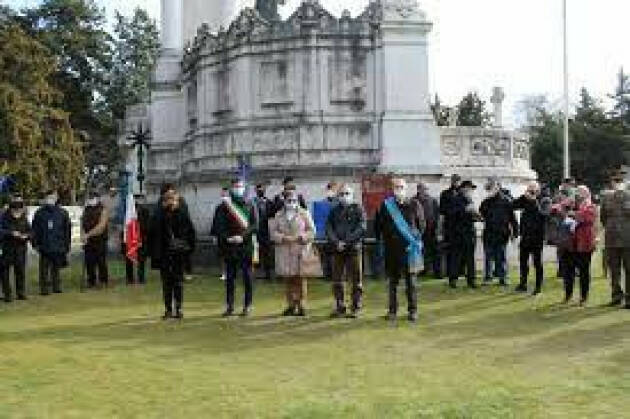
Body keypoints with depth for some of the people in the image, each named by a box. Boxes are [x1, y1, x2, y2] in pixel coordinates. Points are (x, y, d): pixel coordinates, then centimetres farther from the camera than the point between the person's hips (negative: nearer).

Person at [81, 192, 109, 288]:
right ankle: (91, 281, 13)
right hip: (88, 241, 5)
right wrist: (83, 235, -6)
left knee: (101, 262, -2)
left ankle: (103, 281, 7)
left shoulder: (102, 211, -3)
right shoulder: (86, 210, 13)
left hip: (100, 240, -5)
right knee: (89, 262, 5)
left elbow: (101, 226, -13)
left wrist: (88, 234, -18)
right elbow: (82, 225, 13)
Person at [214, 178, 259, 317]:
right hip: (229, 247, 0)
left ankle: (247, 306, 8)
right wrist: (227, 238, -14)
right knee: (230, 278, 5)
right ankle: (229, 306, 12)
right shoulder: (224, 206, 6)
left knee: (247, 277, 2)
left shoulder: (250, 206, 7)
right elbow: (218, 226, 1)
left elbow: (255, 226, -1)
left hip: (246, 246, 0)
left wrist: (242, 236, -14)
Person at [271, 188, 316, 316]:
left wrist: (301, 237, -12)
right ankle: (291, 306, 13)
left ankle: (301, 306, 1)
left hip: (300, 251, -2)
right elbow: (273, 232, 6)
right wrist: (284, 238, -11)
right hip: (284, 252, 2)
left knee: (300, 280, -3)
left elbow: (312, 231, 3)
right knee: (288, 280, 5)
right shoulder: (279, 215, 10)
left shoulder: (304, 214, 6)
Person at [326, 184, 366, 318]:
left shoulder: (358, 210, 2)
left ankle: (356, 308, 7)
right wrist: (336, 242, -13)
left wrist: (346, 241, -16)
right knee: (337, 280, 6)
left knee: (356, 280, 0)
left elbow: (361, 229, -8)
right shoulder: (334, 211, 12)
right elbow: (328, 228, 4)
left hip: (354, 248, -3)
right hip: (337, 250, 4)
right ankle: (340, 307, 15)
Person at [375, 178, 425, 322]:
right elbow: (378, 225, 12)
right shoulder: (386, 205, 1)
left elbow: (422, 224, 11)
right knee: (393, 281, 8)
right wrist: (382, 239, 9)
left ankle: (413, 310, 13)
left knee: (411, 281, 4)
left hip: (410, 248, 0)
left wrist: (416, 239, 7)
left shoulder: (414, 205, 1)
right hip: (392, 249, 1)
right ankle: (392, 310, 17)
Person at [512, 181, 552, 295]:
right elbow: (513, 206, 0)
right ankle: (523, 284, 26)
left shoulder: (545, 201, -5)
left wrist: (534, 202, -21)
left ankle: (538, 287, 11)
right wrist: (523, 196, -8)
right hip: (525, 236, 5)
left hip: (537, 237, -5)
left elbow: (544, 213, -21)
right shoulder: (525, 200, 8)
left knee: (538, 263, 3)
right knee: (523, 261, 13)